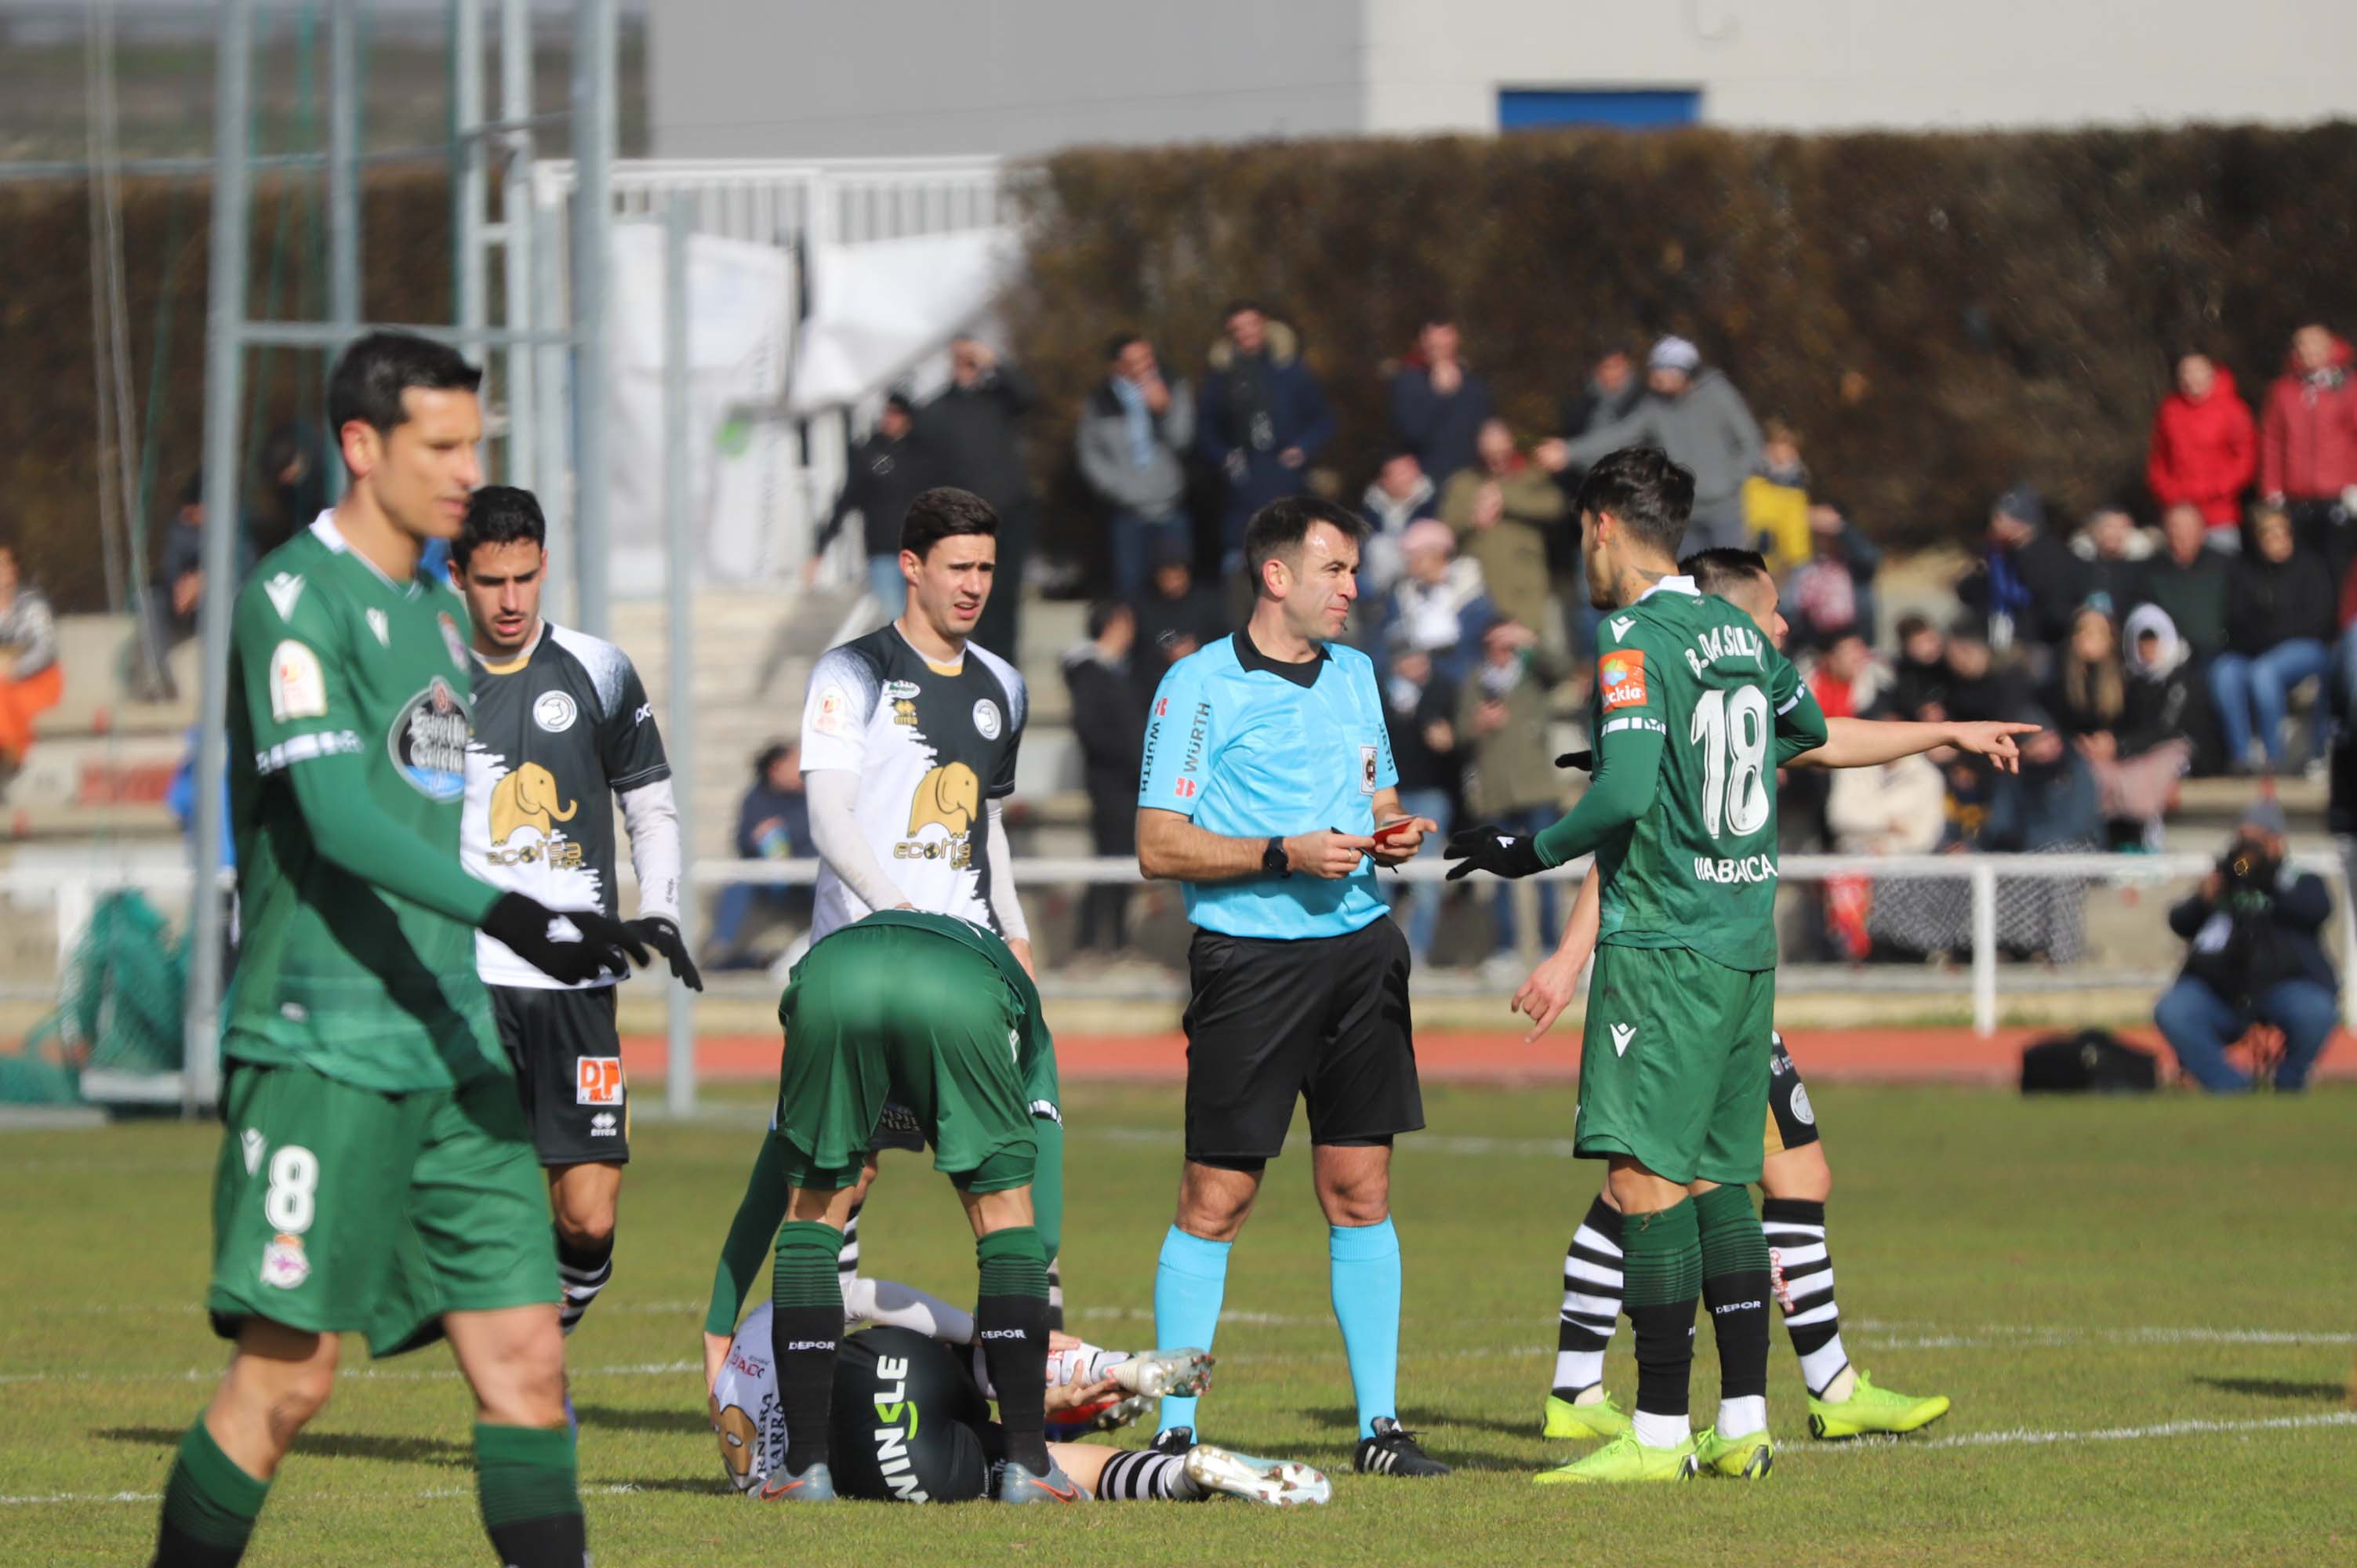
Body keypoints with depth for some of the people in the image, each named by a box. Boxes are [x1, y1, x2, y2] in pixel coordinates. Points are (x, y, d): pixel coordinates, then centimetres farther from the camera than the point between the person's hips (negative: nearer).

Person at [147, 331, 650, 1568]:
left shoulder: (439, 608, 17)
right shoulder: (295, 597, -10)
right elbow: (334, 817, -22)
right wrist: (505, 912, -33)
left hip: (450, 1044, 8)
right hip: (321, 1047, -8)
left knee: (523, 1353, -1)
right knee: (287, 1374, -7)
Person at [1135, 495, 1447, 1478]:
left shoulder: (1352, 675, 15)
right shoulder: (1199, 687, -5)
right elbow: (1159, 846, -9)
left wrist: (1395, 835, 4)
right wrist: (1285, 855, -17)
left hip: (1359, 946, 6)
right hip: (1249, 958, -6)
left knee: (1361, 1188, 5)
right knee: (1215, 1200, -5)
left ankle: (1379, 1426, 9)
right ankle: (1175, 1432, 0)